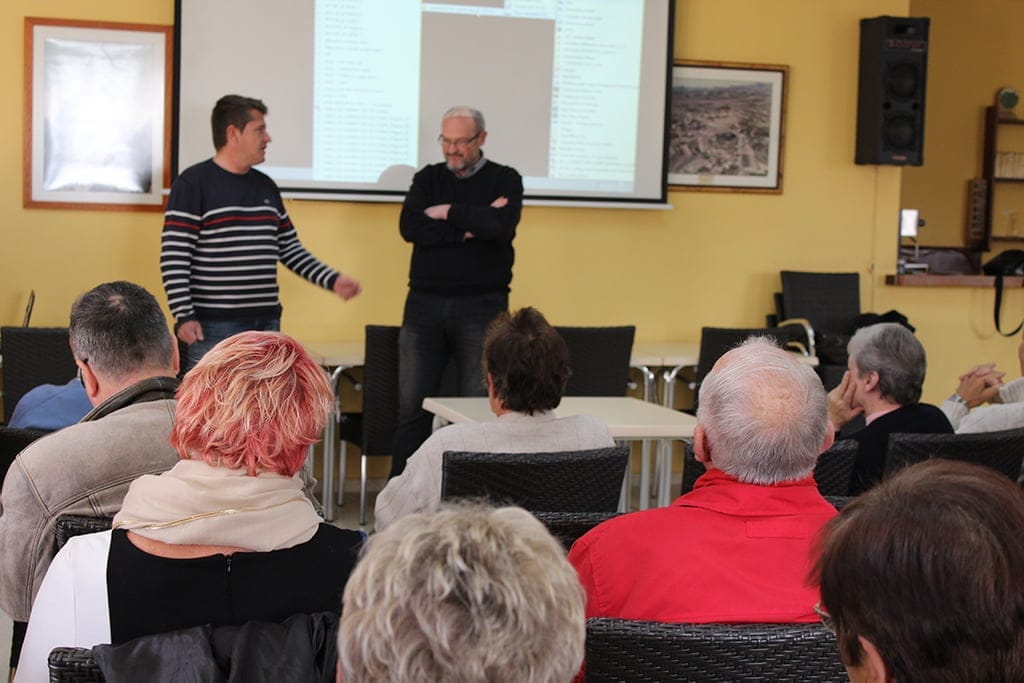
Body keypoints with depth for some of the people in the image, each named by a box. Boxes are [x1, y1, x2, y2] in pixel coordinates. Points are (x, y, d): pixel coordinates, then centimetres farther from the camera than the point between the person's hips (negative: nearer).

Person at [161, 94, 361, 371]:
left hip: (267, 324, 7)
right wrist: (184, 316, -18)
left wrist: (332, 280, 9)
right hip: (213, 327, -7)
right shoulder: (193, 184, -6)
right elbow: (174, 258, -11)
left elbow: (291, 251, 20)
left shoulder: (266, 187, 15)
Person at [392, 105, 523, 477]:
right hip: (425, 305, 2)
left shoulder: (505, 179, 4)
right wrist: (471, 224, -11)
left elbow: (500, 226, -16)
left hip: (481, 307, -2)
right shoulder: (428, 178, 12)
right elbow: (410, 227, -7)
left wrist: (448, 213, -7)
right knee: (411, 407, 3)